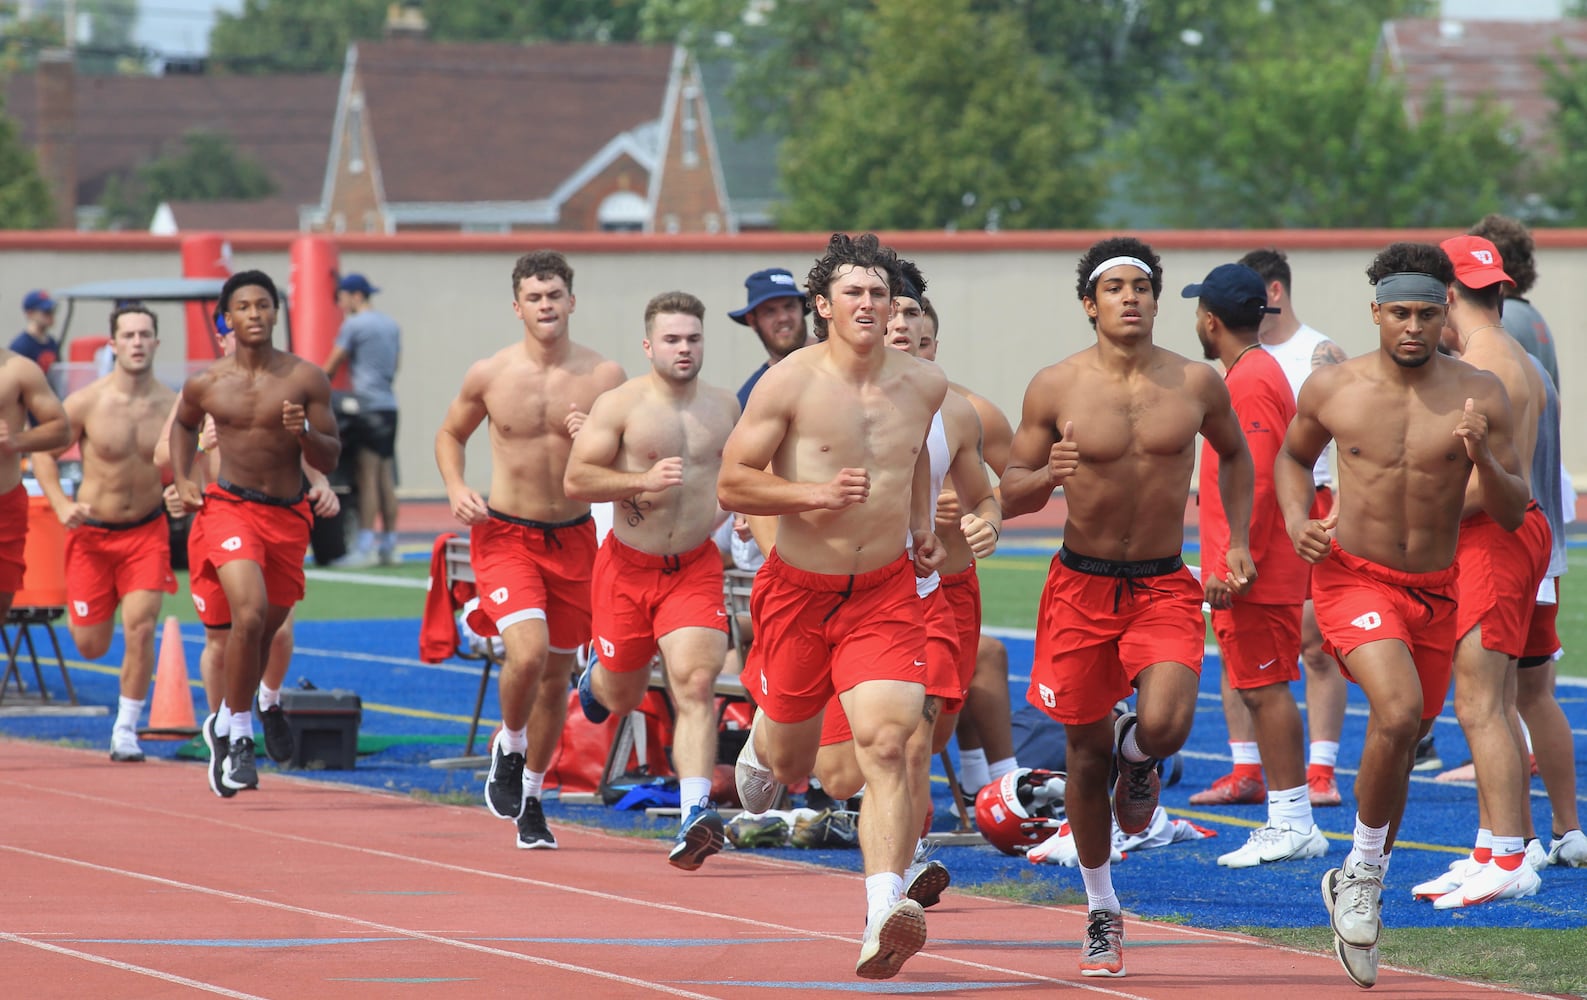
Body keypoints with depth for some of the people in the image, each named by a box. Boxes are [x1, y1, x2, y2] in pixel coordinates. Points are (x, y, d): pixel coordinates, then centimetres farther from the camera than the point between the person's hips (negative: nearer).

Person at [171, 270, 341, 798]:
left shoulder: (306, 379, -3)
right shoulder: (206, 383, 0)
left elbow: (330, 460, 1)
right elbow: (183, 423, 23)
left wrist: (304, 433, -19)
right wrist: (181, 480, 9)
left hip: (288, 517, 2)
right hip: (228, 508, -2)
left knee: (265, 630, 14)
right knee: (250, 612, -24)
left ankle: (223, 724, 39)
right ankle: (240, 738, -13)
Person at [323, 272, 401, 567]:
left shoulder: (353, 325, -5)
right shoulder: (391, 325, 17)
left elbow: (333, 365, 1)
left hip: (367, 407, -8)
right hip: (389, 405, 8)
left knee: (368, 478, -9)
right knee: (386, 479, 9)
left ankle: (364, 547, -12)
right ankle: (389, 545, 9)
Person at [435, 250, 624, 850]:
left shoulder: (604, 377, -5)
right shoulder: (489, 376, -5)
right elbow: (450, 434, 13)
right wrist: (456, 490, -4)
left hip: (572, 537, 2)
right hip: (504, 535, -2)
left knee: (557, 672, 11)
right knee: (528, 651, -24)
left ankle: (530, 798, 29)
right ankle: (509, 747, 6)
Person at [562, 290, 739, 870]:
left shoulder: (724, 407, 6)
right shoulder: (620, 405, -9)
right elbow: (575, 481, -13)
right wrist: (643, 481, -24)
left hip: (695, 567, 2)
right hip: (628, 565, -1)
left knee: (695, 683, -18)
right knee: (623, 698, 14)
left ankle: (697, 814, -25)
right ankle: (598, 674, 54)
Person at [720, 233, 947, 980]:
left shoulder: (924, 385, 1)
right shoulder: (789, 384, -12)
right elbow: (731, 483, -10)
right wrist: (816, 494, -23)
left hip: (885, 592, 1)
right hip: (799, 589, -1)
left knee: (886, 742, -20)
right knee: (793, 764, 16)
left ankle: (884, 915, -28)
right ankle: (762, 743, 56)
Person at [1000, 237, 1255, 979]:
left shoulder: (1196, 384, -1)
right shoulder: (1056, 388, -6)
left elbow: (1234, 453, 19)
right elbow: (1008, 495, 0)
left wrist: (1238, 541, 9)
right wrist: (1049, 476, -22)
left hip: (1164, 588, 0)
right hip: (1082, 585, 0)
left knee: (1164, 724, -24)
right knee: (1086, 754, 7)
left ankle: (1137, 760, 16)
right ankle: (1102, 913, 26)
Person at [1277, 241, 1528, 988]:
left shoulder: (1479, 395, -7)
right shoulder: (1333, 388, -6)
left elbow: (1514, 513, -4)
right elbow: (1294, 456, 14)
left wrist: (1483, 459, -24)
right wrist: (1297, 523, -5)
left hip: (1434, 591, 3)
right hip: (1353, 580, -3)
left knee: (1402, 744, 15)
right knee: (1398, 711, -27)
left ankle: (1355, 891, 37)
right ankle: (1364, 871, -7)